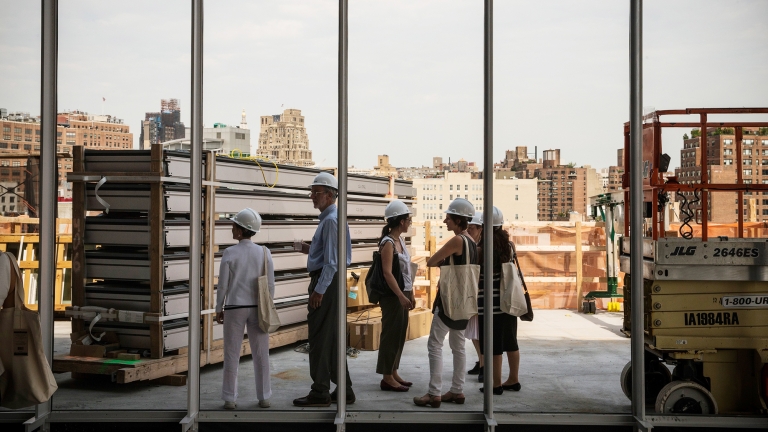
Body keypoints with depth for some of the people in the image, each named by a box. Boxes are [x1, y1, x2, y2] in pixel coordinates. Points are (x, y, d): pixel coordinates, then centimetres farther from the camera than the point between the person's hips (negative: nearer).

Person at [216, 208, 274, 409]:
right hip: (257, 308, 2)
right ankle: (264, 397, 13)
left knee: (232, 354, 7)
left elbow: (223, 285, -7)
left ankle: (230, 399, 10)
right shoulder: (264, 253, -3)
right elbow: (270, 284, -1)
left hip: (234, 308, -2)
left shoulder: (230, 253, -10)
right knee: (261, 354, 9)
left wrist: (218, 309, 4)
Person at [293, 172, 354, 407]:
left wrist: (319, 290, -21)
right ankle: (344, 390, 22)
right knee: (332, 339, 15)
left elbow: (331, 261, -21)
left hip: (326, 281, -10)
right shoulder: (329, 218, 15)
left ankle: (320, 393, 5)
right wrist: (309, 249, 14)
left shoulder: (331, 220, -16)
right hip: (328, 281, 10)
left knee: (320, 337, -3)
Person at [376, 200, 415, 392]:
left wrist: (410, 293, 16)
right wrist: (401, 296, -25)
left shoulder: (400, 240, 12)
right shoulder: (388, 243, -15)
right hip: (392, 295, -9)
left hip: (402, 293, 9)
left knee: (400, 334, 12)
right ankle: (387, 377, 3)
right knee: (391, 334, -4)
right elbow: (387, 273, -21)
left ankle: (393, 373, 21)